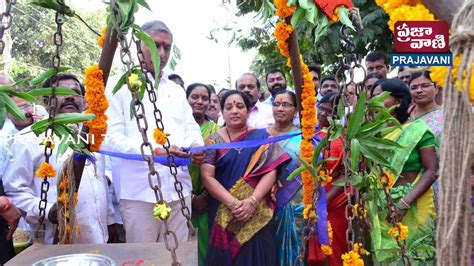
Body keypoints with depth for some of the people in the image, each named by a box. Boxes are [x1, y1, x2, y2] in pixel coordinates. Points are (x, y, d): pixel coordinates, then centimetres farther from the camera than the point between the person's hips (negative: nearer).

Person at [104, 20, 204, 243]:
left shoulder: (177, 91, 19)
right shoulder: (119, 87, 2)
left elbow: (191, 129, 16)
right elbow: (111, 138, -7)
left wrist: (197, 148, -7)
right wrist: (154, 151, -20)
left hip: (179, 190, 5)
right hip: (138, 192, -4)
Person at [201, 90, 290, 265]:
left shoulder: (261, 137, 4)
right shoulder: (214, 140, 3)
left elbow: (270, 172, -4)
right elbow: (207, 177, -6)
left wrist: (252, 201, -18)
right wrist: (232, 202, -18)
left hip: (257, 214, 0)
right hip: (223, 214, 0)